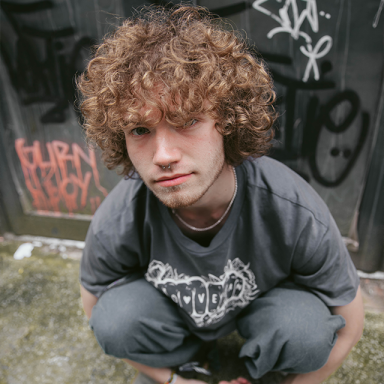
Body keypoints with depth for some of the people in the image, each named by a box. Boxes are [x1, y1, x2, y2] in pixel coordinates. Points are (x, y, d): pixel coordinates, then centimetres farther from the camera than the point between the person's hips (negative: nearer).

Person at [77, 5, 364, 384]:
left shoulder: (298, 216, -34)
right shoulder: (115, 226, -30)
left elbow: (349, 323, -15)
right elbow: (92, 304, -8)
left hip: (264, 303, 0)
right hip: (171, 309, 1)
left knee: (305, 329, -30)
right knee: (117, 317, -27)